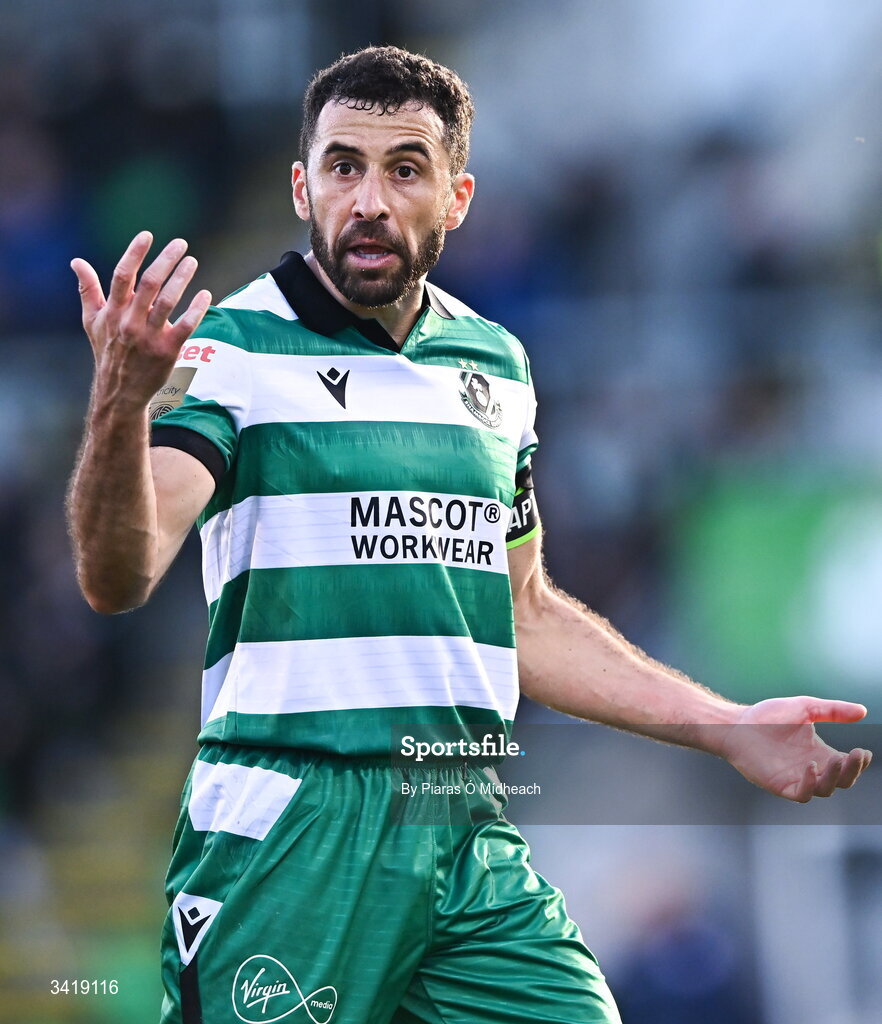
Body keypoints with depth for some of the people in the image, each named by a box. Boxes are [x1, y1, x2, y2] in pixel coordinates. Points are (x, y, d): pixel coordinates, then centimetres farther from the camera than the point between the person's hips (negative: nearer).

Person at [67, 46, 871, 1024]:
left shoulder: (497, 366, 14)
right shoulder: (231, 348, -5)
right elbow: (118, 576, -18)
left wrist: (726, 726, 20)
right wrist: (121, 405, -36)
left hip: (469, 831, 5)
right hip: (287, 840, -5)